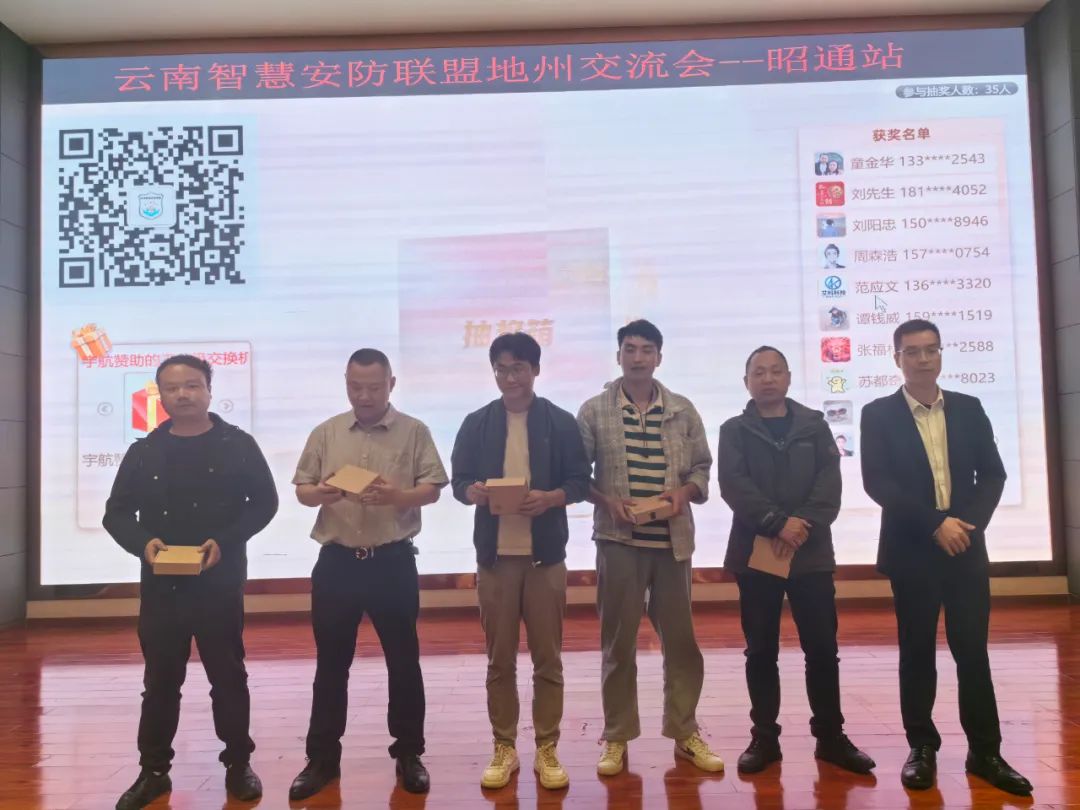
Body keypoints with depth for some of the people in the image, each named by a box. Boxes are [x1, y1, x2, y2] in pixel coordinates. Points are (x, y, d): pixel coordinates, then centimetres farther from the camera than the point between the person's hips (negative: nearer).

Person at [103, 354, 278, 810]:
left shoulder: (237, 445, -1)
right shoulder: (143, 452, 6)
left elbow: (264, 502, -1)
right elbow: (116, 513, 7)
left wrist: (225, 540, -15)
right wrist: (143, 542, -13)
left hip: (220, 584, -2)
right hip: (160, 586, 2)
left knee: (228, 676, 8)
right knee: (160, 680, 12)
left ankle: (238, 764, 23)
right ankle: (154, 771, 27)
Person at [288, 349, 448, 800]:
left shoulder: (414, 432, 0)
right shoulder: (326, 433, 7)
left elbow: (432, 489, -5)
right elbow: (301, 489, 7)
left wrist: (396, 496, -24)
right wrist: (320, 494, -16)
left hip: (393, 561, -2)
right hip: (336, 561, 2)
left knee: (403, 660, 8)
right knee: (330, 664, 10)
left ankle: (408, 754, 23)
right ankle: (322, 758, 24)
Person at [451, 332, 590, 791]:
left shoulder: (561, 422, 2)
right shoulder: (477, 423, 6)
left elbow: (581, 482, 1)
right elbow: (458, 480, 6)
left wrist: (551, 497, -19)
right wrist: (472, 492, -16)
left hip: (545, 553, -1)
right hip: (495, 553, 1)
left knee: (548, 658, 7)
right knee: (499, 660, 9)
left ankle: (547, 749, 21)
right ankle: (504, 749, 23)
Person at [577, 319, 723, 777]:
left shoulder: (683, 411, 6)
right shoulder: (594, 411, 1)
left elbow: (702, 469, 8)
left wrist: (684, 492, -11)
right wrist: (605, 500, -14)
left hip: (672, 540, 2)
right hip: (618, 540, -2)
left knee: (680, 638, 9)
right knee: (618, 641, 6)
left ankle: (685, 731, 25)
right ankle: (617, 737, 19)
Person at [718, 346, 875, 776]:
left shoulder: (814, 425, 9)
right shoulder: (734, 431, 5)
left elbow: (830, 482, -2)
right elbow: (734, 485, -8)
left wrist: (804, 525, -17)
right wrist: (778, 523, -20)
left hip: (811, 553, 1)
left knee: (822, 648, 5)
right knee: (761, 651, 6)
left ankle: (830, 736, 20)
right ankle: (764, 737, 17)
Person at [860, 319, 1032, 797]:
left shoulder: (969, 409, 8)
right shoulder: (878, 414, -1)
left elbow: (992, 473, 6)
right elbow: (876, 483, -10)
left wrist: (969, 523, -10)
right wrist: (935, 523, -16)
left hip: (965, 547, 2)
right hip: (911, 550, -2)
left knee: (973, 650, 5)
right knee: (917, 653, 7)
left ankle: (985, 751, 17)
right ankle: (922, 749, 19)